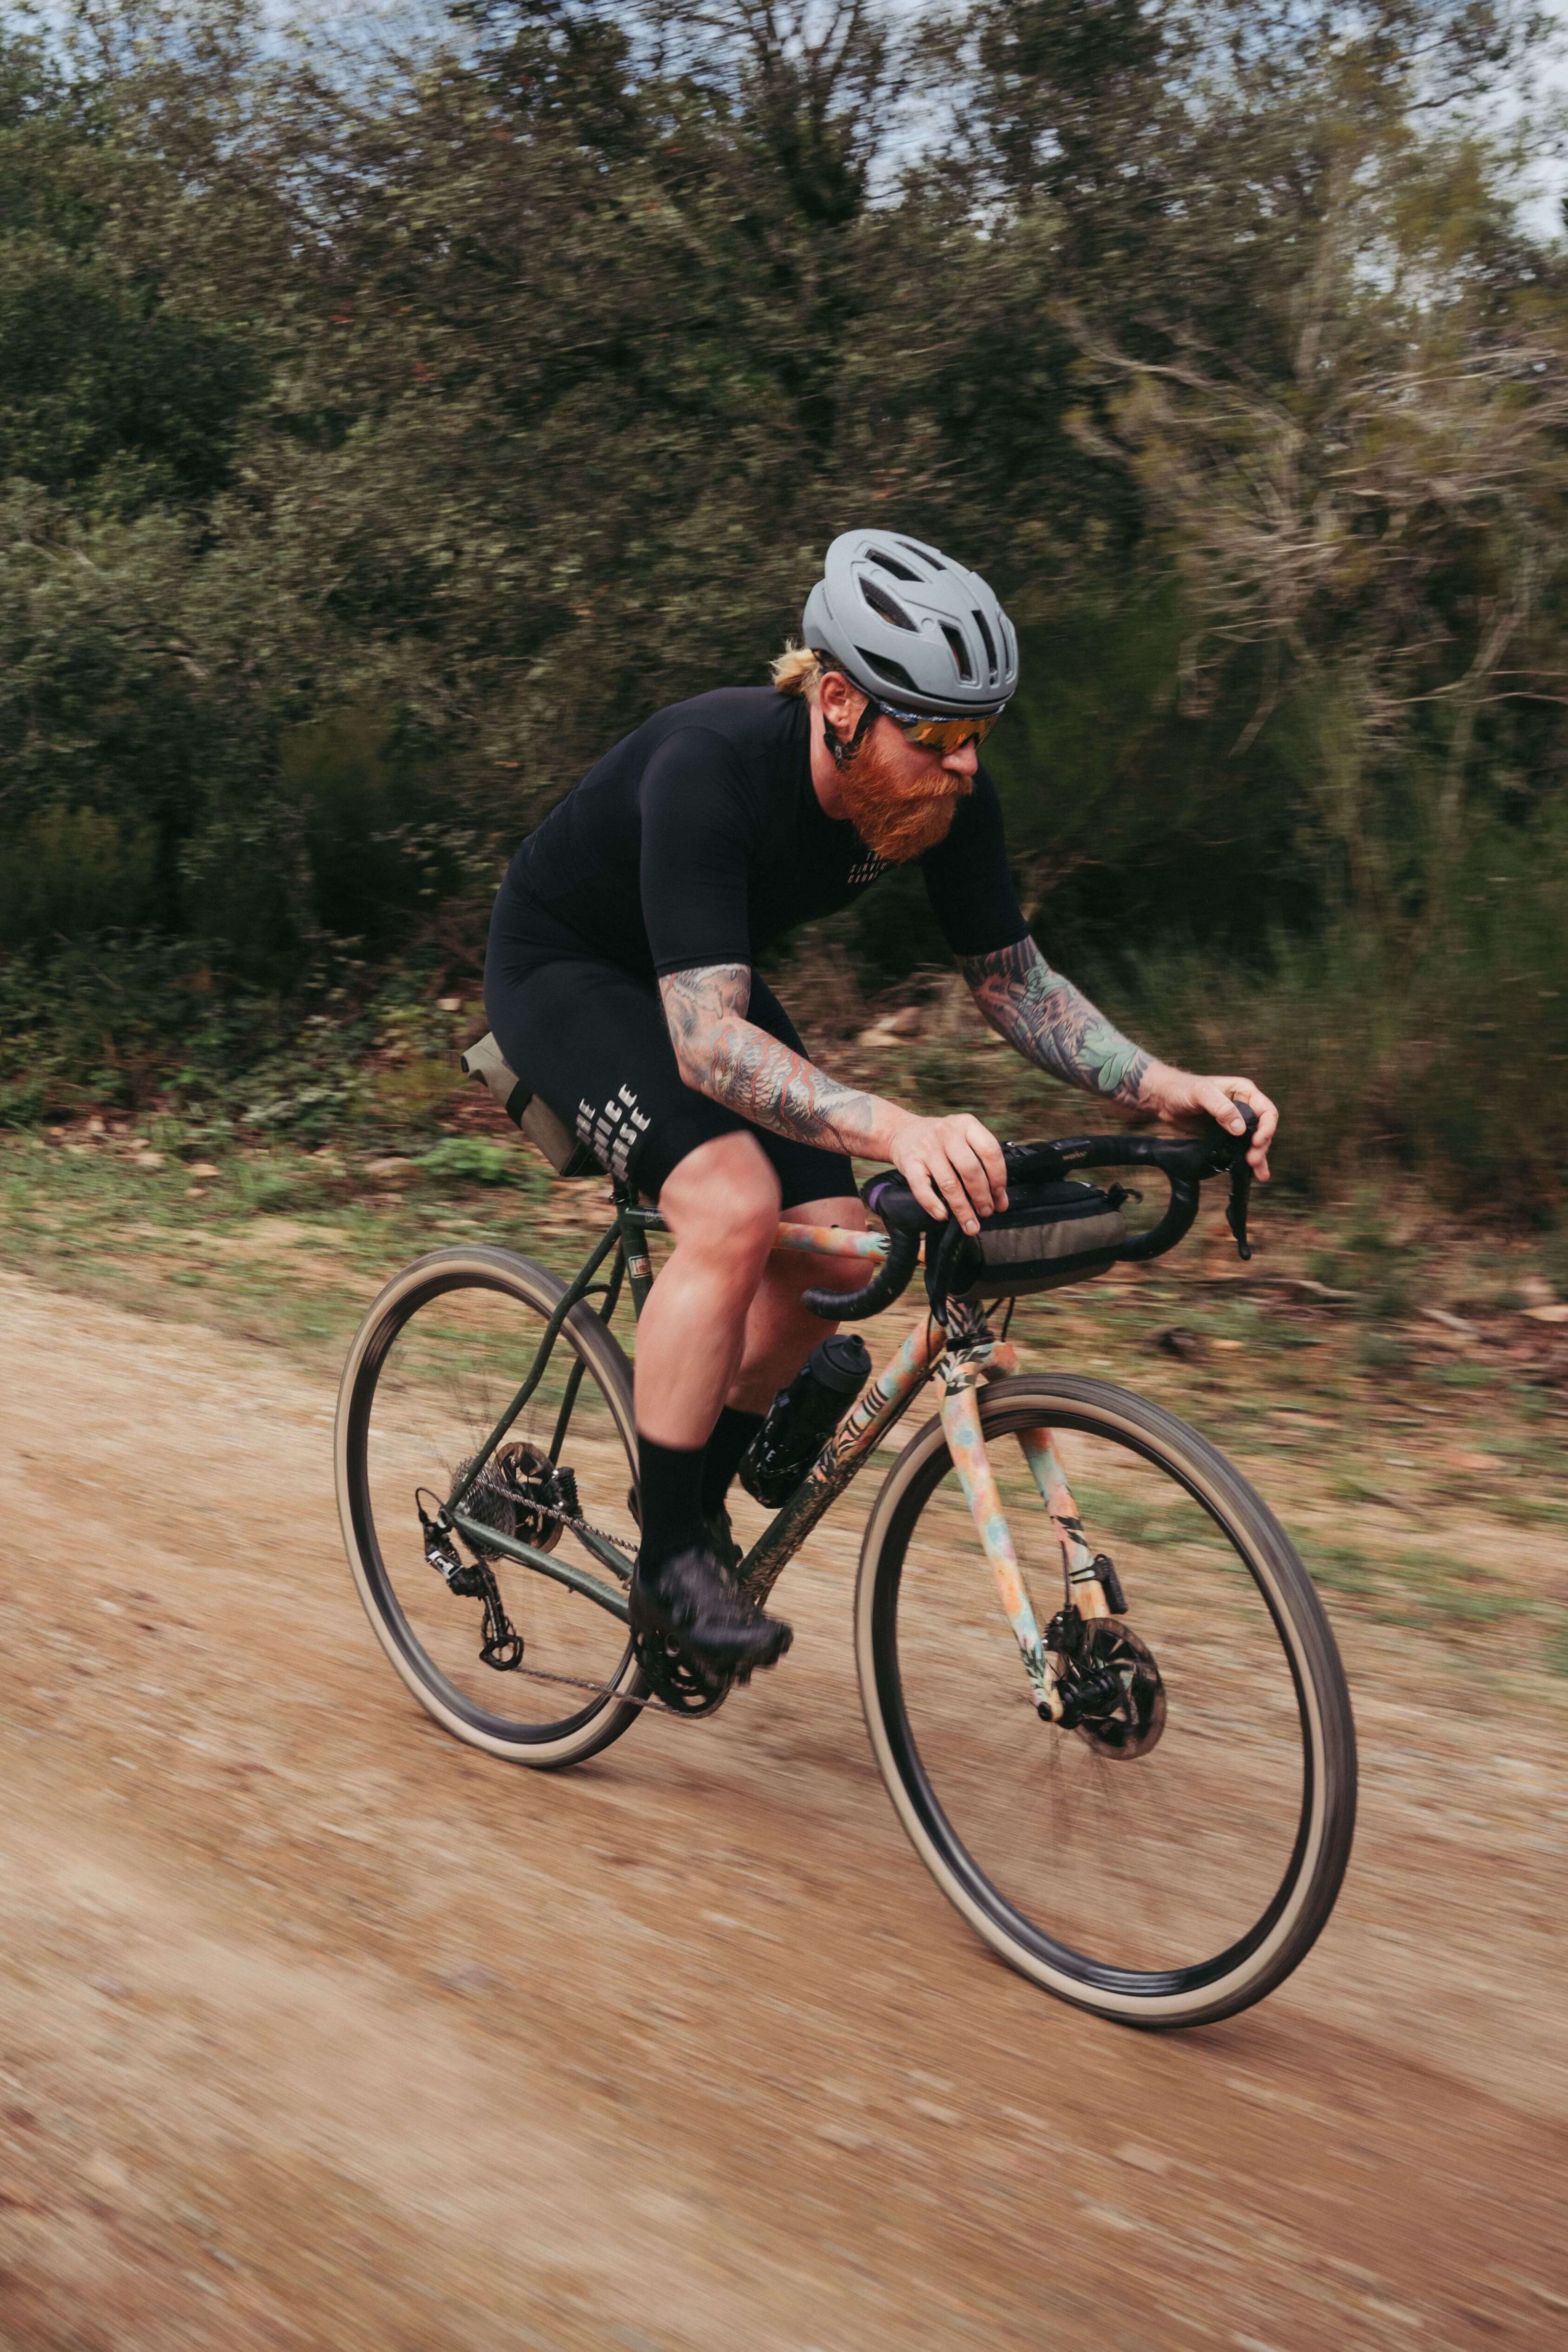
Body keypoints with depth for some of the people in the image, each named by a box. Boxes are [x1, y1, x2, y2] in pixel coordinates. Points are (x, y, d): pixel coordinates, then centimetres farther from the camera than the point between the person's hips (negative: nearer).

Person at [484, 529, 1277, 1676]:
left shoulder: (949, 797, -20)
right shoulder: (709, 767, -38)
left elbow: (1013, 978, -9)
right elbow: (706, 1040, -46)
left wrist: (1167, 1085, -26)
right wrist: (896, 1129, -62)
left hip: (701, 975, 7)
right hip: (564, 968, -6)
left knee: (833, 1246, -7)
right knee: (734, 1207, -29)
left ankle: (700, 1493, 18)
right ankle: (670, 1563, -15)